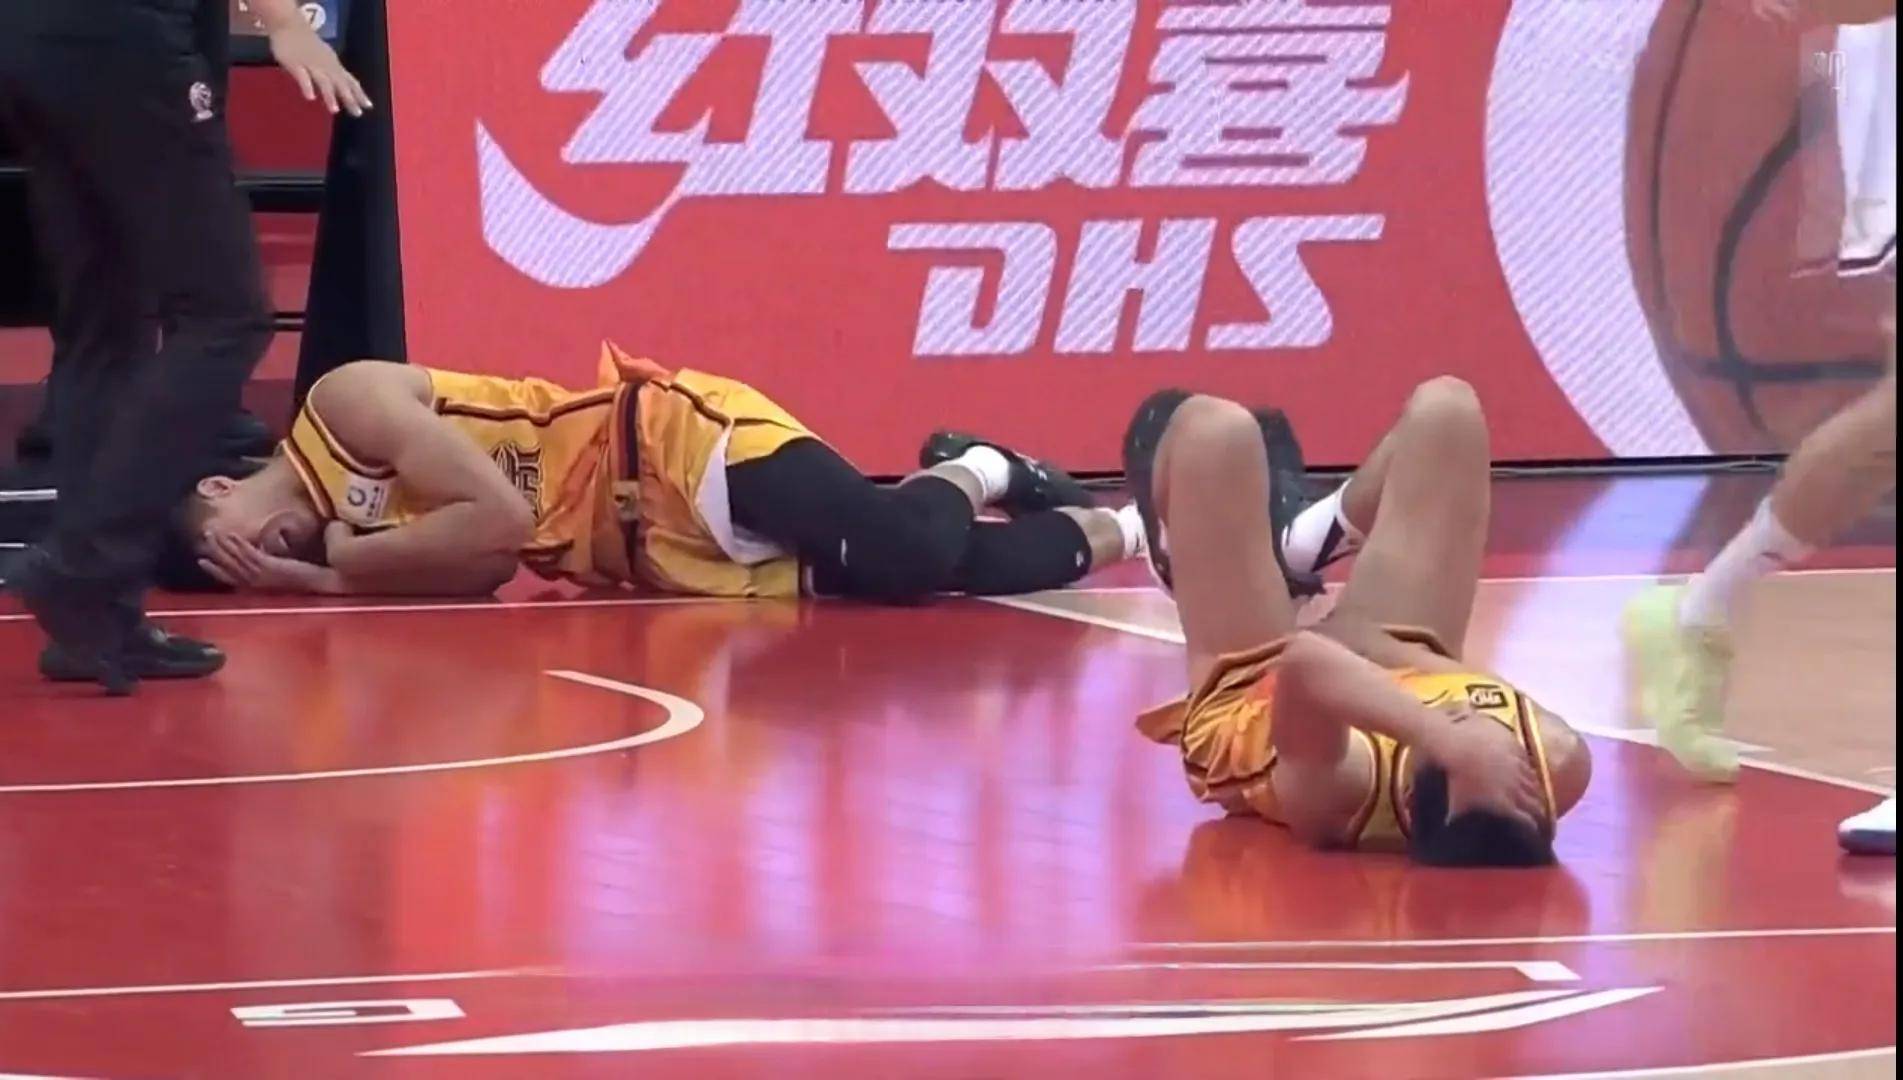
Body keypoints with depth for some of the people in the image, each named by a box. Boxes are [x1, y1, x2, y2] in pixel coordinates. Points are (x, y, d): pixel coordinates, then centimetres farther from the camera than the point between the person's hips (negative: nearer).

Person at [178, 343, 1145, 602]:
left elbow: (500, 518, -24)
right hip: (664, 557, 7)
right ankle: (1106, 530, 18)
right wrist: (312, 579, -12)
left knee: (914, 555, -25)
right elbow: (489, 562, -4)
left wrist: (344, 559, -15)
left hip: (679, 445, -7)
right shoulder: (332, 522, 8)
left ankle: (967, 479, 4)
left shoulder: (343, 407, -16)